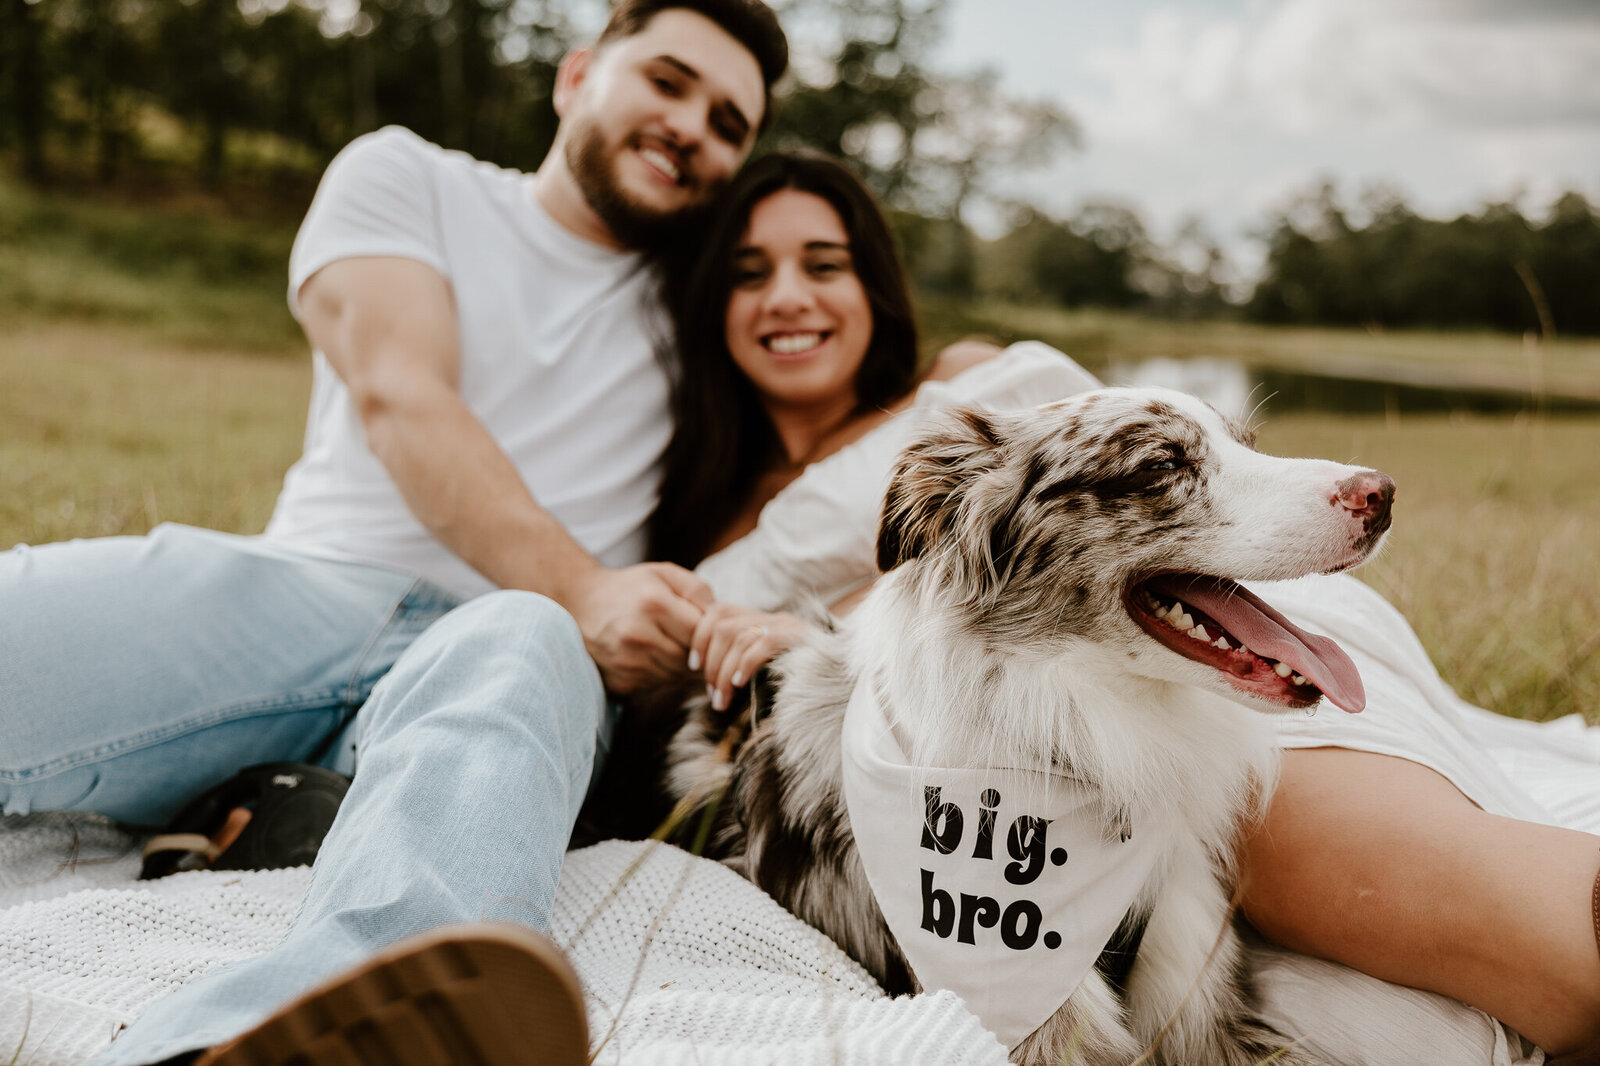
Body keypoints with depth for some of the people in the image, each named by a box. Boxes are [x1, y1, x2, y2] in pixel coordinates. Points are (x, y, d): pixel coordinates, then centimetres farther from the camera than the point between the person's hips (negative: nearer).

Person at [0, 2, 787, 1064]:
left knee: (520, 658, -38)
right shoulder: (407, 177, 17)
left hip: (513, 635, 0)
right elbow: (399, 399, 0)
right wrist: (579, 586, -12)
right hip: (310, 588, 1)